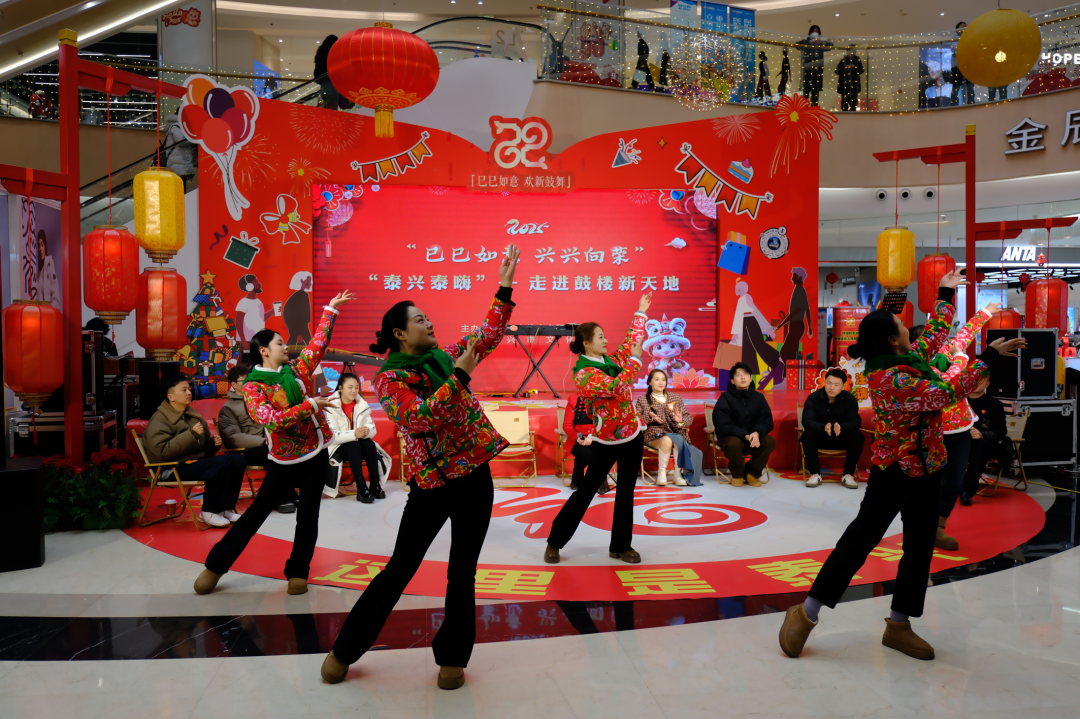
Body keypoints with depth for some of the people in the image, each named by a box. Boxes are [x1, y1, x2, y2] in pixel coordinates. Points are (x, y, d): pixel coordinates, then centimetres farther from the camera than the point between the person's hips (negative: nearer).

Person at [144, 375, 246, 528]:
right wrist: (191, 434, -25)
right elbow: (163, 451, -23)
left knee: (237, 460, -10)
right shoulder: (159, 420, -8)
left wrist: (214, 443, 4)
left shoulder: (192, 415, 18)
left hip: (198, 460, 9)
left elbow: (205, 446, 29)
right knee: (220, 464, -30)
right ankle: (210, 512, -15)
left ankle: (226, 508, -3)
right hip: (175, 469, -8)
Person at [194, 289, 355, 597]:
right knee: (257, 513, 4)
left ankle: (298, 572, 19)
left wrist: (330, 310, 8)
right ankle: (215, 565, 18)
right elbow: (271, 420, -24)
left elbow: (319, 343, 9)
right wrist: (310, 405, -24)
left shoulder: (296, 369, 5)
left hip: (316, 454, 4)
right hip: (285, 459, -4)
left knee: (308, 515, 6)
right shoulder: (252, 386, -10)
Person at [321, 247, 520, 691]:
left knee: (462, 573, 9)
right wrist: (460, 375, -25)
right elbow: (421, 418, -24)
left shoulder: (444, 357, 7)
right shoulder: (388, 380, -9)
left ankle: (452, 657, 24)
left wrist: (504, 288, 6)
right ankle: (344, 650, 21)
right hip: (432, 485, -4)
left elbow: (488, 336, 12)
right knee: (400, 569, 4)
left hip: (475, 477, 5)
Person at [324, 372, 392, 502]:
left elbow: (372, 428, -3)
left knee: (369, 443, -26)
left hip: (358, 444, 4)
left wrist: (367, 431, -28)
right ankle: (361, 489, -37)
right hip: (338, 447, -4)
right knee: (353, 446, -33)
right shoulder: (331, 407, -14)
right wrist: (354, 434, -37)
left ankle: (375, 484, -26)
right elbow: (331, 435, -23)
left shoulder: (361, 405, 2)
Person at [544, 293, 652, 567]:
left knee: (626, 492, 9)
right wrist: (635, 360, -24)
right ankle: (555, 542, 14)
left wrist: (641, 312, 17)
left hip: (633, 434, 6)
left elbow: (632, 340, 17)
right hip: (607, 440, -6)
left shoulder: (612, 361, 5)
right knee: (587, 490, 2)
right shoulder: (584, 374, -17)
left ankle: (620, 546, 19)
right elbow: (615, 388, -29)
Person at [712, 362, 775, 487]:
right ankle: (737, 474, -6)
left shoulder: (759, 397, 1)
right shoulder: (725, 398, -10)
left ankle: (752, 473, -2)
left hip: (754, 436, 4)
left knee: (769, 442, -25)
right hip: (730, 436, -3)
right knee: (734, 443, -37)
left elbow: (767, 422, -4)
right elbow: (722, 426, -17)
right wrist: (745, 436, -30)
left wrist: (757, 433, -27)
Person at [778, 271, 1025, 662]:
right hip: (895, 472, -9)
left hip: (924, 470, 9)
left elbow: (934, 336, 24)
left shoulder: (909, 359, 6)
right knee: (860, 540, -5)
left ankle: (899, 625, 21)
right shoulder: (889, 378, -23)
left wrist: (946, 295, 31)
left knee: (920, 548, 11)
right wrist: (987, 357, -19)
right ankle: (806, 614, 5)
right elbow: (945, 394, -26)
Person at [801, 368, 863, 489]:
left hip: (841, 437, 1)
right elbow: (807, 421, -21)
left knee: (857, 436, -28)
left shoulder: (850, 399, -8)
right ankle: (815, 474, -23)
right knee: (807, 434, -32)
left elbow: (855, 422, -18)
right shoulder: (813, 398, -11)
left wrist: (841, 427, -42)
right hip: (820, 437, -1)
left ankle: (848, 475, -18)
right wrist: (823, 427, -43)